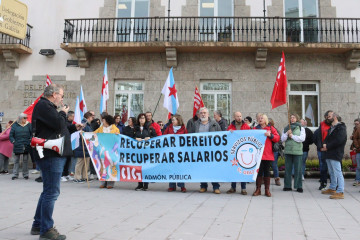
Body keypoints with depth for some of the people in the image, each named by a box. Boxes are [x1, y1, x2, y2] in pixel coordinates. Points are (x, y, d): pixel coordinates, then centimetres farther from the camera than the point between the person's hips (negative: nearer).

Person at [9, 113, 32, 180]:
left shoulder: (29, 125, 5)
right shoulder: (15, 125, 4)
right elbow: (11, 136, 5)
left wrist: (30, 141, -10)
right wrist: (14, 142, -7)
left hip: (26, 146, 1)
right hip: (17, 146, 0)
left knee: (25, 161, 6)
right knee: (16, 161, 4)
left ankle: (25, 174, 14)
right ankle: (15, 174, 13)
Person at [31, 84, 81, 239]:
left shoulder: (48, 107, 22)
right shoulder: (43, 105, -10)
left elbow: (57, 131, 26)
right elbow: (59, 125, -21)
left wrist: (74, 128, 16)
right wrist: (63, 113, -3)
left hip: (55, 155, 11)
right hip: (50, 155, -11)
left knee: (49, 191, 18)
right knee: (51, 192, -7)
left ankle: (38, 225, 28)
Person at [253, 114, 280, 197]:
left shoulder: (271, 128, 10)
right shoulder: (255, 129, 12)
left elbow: (277, 138, 2)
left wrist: (270, 135, -13)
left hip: (268, 154, 0)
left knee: (267, 171, 5)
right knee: (259, 171, 0)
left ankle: (267, 190, 12)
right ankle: (258, 189, 8)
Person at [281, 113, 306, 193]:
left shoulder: (301, 128, 6)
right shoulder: (286, 128, 13)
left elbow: (302, 139, -7)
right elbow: (282, 139, 6)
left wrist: (292, 136, -7)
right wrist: (287, 133, -9)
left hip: (297, 151, -2)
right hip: (288, 151, 3)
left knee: (298, 169, -1)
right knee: (287, 169, 4)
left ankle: (299, 186, 7)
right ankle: (287, 186, 11)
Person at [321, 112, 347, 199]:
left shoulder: (341, 127, -10)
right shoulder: (331, 128, 20)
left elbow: (339, 140, -21)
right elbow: (327, 139, 21)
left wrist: (327, 146, -15)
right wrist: (325, 144, -1)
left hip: (335, 155, -10)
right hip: (329, 154, 10)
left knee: (337, 172, -10)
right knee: (332, 173, 18)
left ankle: (340, 192, -9)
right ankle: (332, 188, 30)